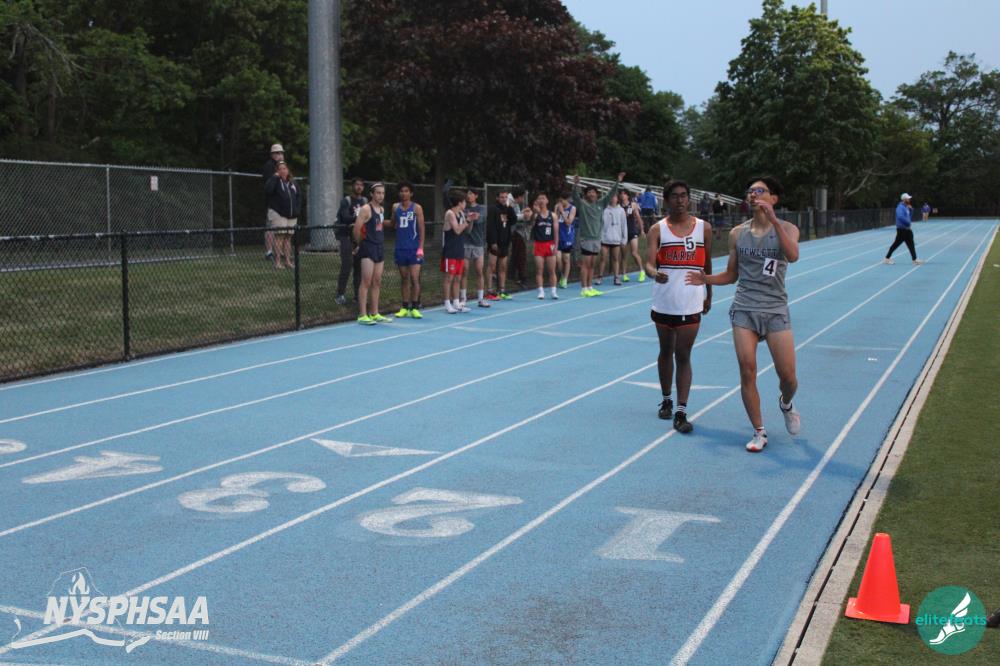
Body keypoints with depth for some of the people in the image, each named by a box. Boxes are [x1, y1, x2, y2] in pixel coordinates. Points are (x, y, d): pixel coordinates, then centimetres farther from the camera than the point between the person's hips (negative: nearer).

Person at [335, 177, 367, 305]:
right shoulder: (346, 201, -5)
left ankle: (358, 294, 12)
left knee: (359, 266, 5)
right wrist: (359, 218, -31)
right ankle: (340, 294, -5)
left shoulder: (365, 201, 12)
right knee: (347, 265, -11)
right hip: (347, 236, -5)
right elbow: (345, 217, -19)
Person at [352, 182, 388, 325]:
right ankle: (362, 315, -7)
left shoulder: (382, 210, 13)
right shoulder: (366, 209, -11)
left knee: (377, 282, 10)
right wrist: (359, 244, -1)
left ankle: (374, 313, 16)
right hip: (368, 248, -8)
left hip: (380, 247, 8)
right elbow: (357, 229, -13)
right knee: (366, 281, -8)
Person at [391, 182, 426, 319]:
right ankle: (404, 307, 13)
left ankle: (415, 308, -1)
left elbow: (421, 229, -4)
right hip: (400, 248, 4)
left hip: (414, 248, -4)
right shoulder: (395, 207, 8)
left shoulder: (417, 208, -2)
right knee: (404, 279, 8)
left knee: (414, 278, -7)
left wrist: (420, 248, -10)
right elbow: (393, 224, 15)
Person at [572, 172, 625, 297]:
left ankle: (590, 288, 17)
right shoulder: (581, 204, -3)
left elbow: (610, 194, 11)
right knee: (585, 264, -4)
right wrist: (576, 185, -36)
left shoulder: (600, 203, 10)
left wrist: (618, 182, 3)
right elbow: (575, 195, -19)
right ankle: (584, 289, -2)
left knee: (591, 265, 11)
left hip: (597, 239, 5)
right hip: (586, 239, -5)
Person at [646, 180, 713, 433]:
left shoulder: (703, 227, 2)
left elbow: (707, 264, 12)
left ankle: (681, 412, -5)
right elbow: (649, 263, -14)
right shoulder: (657, 229, -2)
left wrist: (708, 295, 17)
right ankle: (666, 401, 33)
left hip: (691, 304, -1)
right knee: (666, 352, 15)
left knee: (683, 356, -4)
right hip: (664, 303, 1)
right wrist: (655, 274, -36)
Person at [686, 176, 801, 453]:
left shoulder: (786, 228, -1)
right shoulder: (738, 233, 7)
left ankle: (786, 404, 35)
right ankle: (759, 433, 9)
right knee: (747, 373, -5)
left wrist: (773, 219, -29)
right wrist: (705, 279, -5)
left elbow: (793, 256, -23)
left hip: (776, 309, -1)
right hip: (744, 309, 2)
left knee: (788, 376, -1)